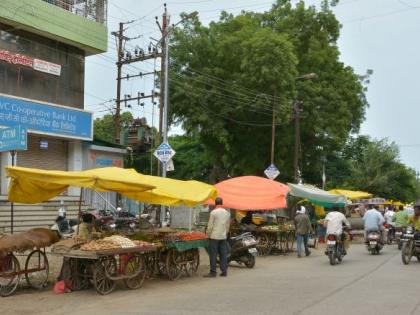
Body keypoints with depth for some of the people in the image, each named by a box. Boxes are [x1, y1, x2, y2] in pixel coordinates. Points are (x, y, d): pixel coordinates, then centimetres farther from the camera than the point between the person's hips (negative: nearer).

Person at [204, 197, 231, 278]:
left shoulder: (213, 212, -9)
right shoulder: (227, 213, 7)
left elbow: (210, 225, -7)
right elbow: (228, 226, 13)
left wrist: (208, 234, 4)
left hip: (214, 236, -5)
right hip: (223, 236, 5)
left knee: (213, 254, -2)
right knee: (223, 254, 8)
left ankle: (213, 272, -1)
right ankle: (224, 271, 10)